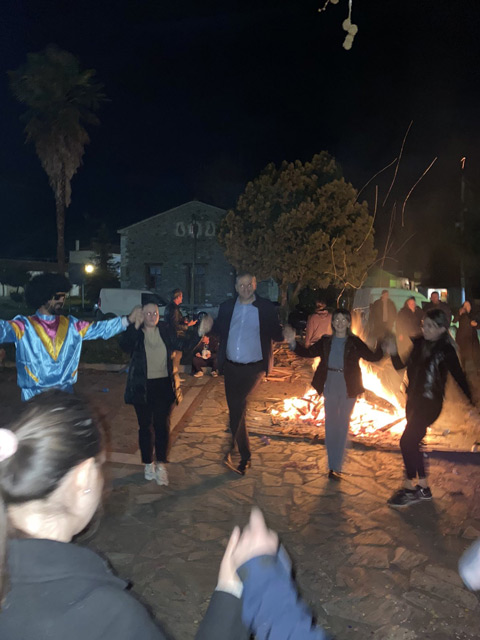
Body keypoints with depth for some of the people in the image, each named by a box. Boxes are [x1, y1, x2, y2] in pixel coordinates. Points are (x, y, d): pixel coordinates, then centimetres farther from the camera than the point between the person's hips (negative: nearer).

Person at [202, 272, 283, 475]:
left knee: (237, 405, -17)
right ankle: (245, 456, 22)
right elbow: (220, 330, 13)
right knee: (236, 410, 9)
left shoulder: (266, 308, -4)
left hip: (253, 367, -4)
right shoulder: (227, 307, 6)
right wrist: (210, 327, -6)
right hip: (231, 367, 4)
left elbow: (276, 334, -5)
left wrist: (284, 334, -26)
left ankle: (230, 448, -4)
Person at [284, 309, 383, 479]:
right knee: (330, 425, 8)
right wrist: (293, 342, -12)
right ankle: (333, 466, 18)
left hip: (348, 388, -2)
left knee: (342, 426, 5)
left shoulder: (355, 343, -2)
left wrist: (382, 348, -26)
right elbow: (308, 353, 1)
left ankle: (336, 467, 11)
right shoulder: (326, 341, 4)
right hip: (330, 386, 2)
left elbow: (372, 357, -8)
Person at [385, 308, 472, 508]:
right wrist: (393, 353, -5)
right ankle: (423, 488, 25)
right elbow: (401, 365, 13)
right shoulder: (419, 344, 5)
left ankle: (410, 488, 3)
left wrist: (472, 400, -17)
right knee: (413, 442, 12)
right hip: (414, 399, 8)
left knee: (407, 441, -11)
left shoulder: (445, 350, -13)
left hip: (430, 403, -7)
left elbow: (459, 376, -13)